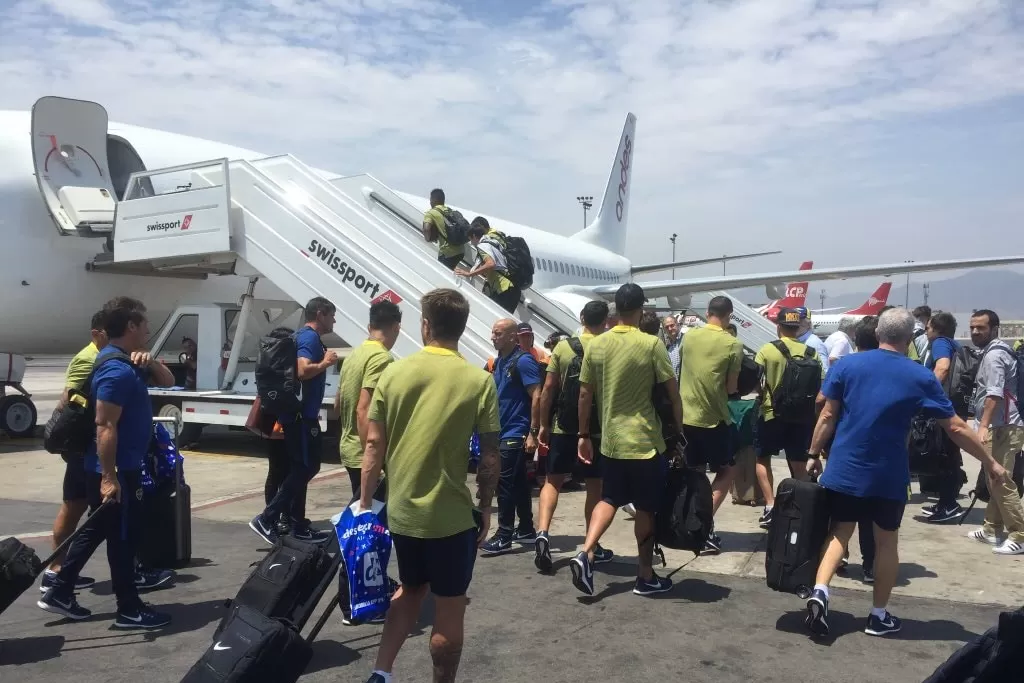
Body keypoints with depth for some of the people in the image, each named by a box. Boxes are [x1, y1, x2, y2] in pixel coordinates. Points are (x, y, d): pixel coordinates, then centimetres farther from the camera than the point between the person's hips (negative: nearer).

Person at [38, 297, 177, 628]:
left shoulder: (127, 362, 10)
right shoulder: (117, 370, -22)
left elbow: (168, 381, 18)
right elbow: (105, 426, -26)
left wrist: (150, 363, -3)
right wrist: (109, 477, -26)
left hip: (121, 466, 10)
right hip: (117, 469, -10)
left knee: (97, 530, 19)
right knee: (123, 537, 0)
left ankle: (59, 593, 28)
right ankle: (129, 609, 12)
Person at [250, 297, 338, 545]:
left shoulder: (306, 336, 17)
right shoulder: (310, 337, -14)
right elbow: (303, 370, -28)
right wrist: (325, 363, -15)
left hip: (301, 414, 10)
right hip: (302, 416, -10)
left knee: (301, 469, 12)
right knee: (304, 469, -7)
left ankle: (298, 525, 17)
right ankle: (266, 518, -5)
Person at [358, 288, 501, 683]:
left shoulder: (394, 373, -2)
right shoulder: (479, 382, -10)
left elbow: (374, 444, -1)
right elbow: (490, 456, -9)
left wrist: (365, 501, 8)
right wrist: (485, 508, 4)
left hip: (401, 510, 4)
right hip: (451, 515, -4)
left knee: (410, 589, 26)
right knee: (449, 607, 12)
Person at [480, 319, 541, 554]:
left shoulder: (523, 361, -14)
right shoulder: (499, 362, 12)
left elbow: (537, 397, -18)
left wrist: (533, 433, -21)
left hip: (516, 435, -9)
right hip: (503, 433, 9)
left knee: (505, 485, -6)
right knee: (518, 484, 14)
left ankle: (504, 536, 1)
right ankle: (526, 530, 23)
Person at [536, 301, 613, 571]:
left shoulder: (563, 346, -1)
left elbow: (548, 389, -2)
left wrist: (543, 425, 6)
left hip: (563, 427, 1)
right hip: (598, 429, -1)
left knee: (552, 481, 12)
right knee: (595, 487, 9)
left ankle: (542, 533, -6)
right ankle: (593, 547, 17)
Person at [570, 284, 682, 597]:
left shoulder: (596, 345, 0)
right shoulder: (652, 344, -11)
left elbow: (585, 394, 4)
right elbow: (673, 393, -9)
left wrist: (583, 435, 13)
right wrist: (679, 431, 4)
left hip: (611, 440, 4)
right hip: (645, 441, -4)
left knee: (609, 499, 19)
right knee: (646, 509, 9)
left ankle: (585, 554, 1)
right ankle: (646, 577, 20)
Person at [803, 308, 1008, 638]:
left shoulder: (847, 364, -3)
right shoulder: (920, 377, -6)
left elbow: (827, 416, -2)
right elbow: (955, 428, -2)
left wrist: (814, 455, 8)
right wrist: (990, 462, 9)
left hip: (844, 469, 1)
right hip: (888, 475, -1)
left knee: (840, 532, 14)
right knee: (886, 541, 15)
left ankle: (820, 592, -5)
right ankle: (879, 615, 24)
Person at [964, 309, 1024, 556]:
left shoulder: (994, 355, -13)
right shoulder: (993, 352, 19)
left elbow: (994, 394, -25)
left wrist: (983, 426, -33)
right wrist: (985, 425, 24)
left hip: (1002, 428, -11)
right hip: (999, 426, 11)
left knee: (1001, 482, -10)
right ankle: (993, 529, 23)